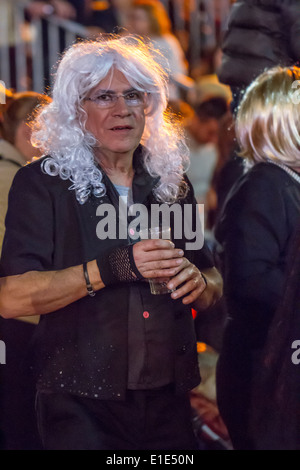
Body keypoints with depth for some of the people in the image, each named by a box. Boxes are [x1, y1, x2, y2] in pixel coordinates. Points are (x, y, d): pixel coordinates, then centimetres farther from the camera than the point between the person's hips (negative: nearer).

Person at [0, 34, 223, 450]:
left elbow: (214, 286, 18)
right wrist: (114, 267, -22)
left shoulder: (171, 182, 12)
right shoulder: (42, 183, -4)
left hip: (168, 401, 5)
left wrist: (199, 282, -7)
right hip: (81, 404, -5)